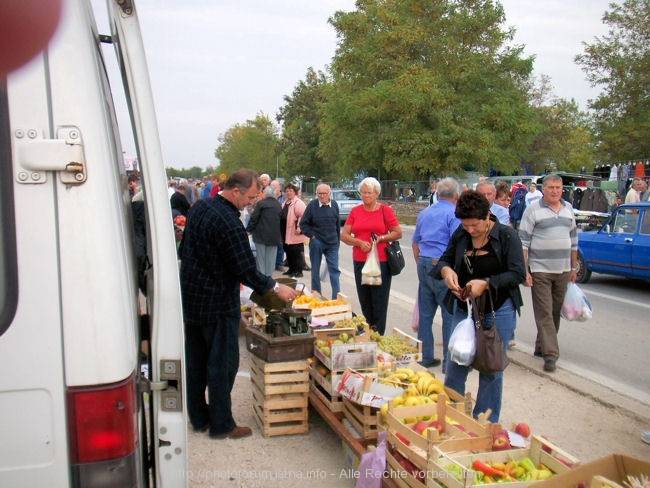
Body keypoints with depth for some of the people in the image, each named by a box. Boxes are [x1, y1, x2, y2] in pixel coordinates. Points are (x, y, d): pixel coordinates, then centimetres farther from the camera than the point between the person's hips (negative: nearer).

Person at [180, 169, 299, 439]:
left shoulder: (199, 207, 6)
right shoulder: (228, 222, -24)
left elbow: (185, 252, 16)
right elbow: (246, 271, -23)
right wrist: (275, 287, -12)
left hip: (191, 299, 9)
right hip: (218, 304, -9)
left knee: (196, 362, 16)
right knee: (222, 364, 3)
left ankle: (198, 418, 28)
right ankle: (221, 425, 13)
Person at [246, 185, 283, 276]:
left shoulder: (260, 203, -7)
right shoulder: (279, 206, 8)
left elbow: (254, 218, -9)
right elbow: (282, 221, 14)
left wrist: (248, 230, 1)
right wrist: (280, 237, 20)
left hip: (261, 235, -3)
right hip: (274, 236, 3)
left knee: (261, 257, 4)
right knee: (270, 259, 6)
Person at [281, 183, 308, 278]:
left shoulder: (298, 203, -10)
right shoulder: (285, 203, 18)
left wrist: (299, 227, -23)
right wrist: (281, 231, 22)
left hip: (295, 234, -9)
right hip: (286, 233, 9)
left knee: (296, 252, -5)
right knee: (288, 252, 15)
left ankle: (298, 271, 2)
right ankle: (291, 269, 26)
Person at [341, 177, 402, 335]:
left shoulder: (385, 210, 1)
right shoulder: (355, 211, 8)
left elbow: (398, 233, 2)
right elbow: (344, 235, 5)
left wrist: (380, 238, -11)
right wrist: (360, 243, -11)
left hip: (381, 261, -3)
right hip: (360, 261, 3)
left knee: (379, 301, -1)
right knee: (364, 301, 10)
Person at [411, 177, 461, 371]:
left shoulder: (424, 213, 15)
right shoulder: (454, 214, -7)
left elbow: (415, 242, 21)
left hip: (424, 265, 7)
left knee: (425, 313, 12)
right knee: (450, 315, 1)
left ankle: (425, 357, 20)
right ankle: (449, 361, 6)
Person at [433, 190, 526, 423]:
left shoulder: (507, 235, -10)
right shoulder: (460, 235, 1)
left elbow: (518, 274, -13)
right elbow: (445, 260, 11)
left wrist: (486, 283, -24)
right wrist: (446, 271, -13)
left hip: (498, 313, -3)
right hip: (464, 310, 4)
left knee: (491, 370, 7)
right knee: (455, 366, 7)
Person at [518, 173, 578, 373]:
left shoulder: (568, 209, 11)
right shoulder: (533, 209, -5)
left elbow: (573, 239, 18)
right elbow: (523, 242, -7)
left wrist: (573, 268, 16)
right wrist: (524, 271, -13)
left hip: (563, 271, 5)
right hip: (540, 270, -5)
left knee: (555, 312, 11)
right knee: (544, 313, -5)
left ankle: (541, 347, 25)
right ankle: (550, 354, -4)